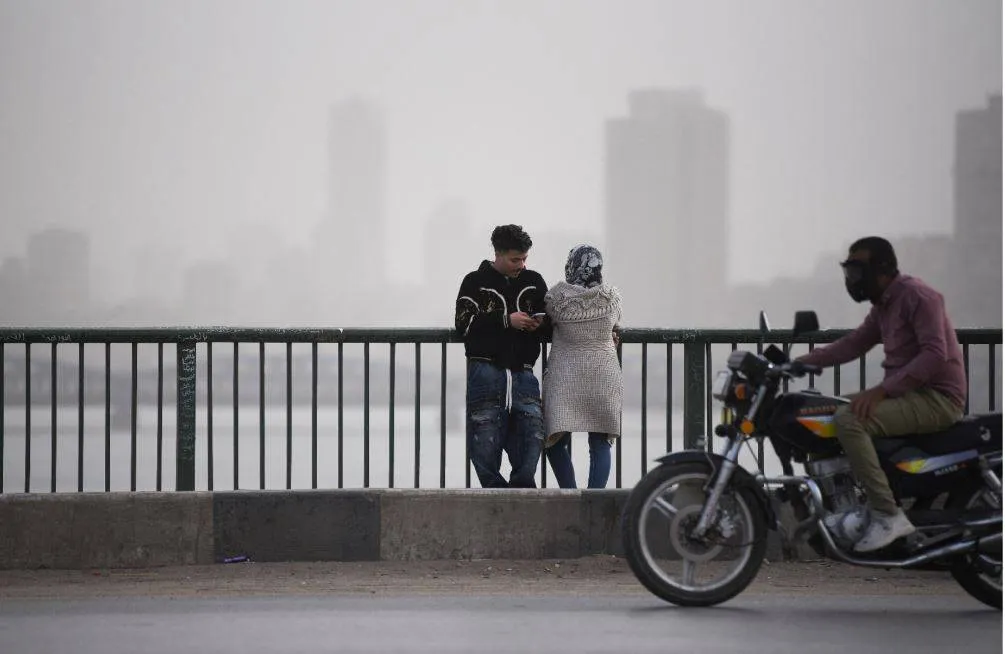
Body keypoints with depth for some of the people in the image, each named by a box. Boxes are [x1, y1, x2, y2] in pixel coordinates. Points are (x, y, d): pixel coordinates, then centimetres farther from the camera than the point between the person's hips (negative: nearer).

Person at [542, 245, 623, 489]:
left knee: (556, 443, 5)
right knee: (600, 444, 8)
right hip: (604, 377, 2)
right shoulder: (612, 297, -2)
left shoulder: (557, 296, -8)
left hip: (565, 378, -2)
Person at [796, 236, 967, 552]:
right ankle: (867, 507, 11)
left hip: (937, 398, -11)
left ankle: (888, 515, -26)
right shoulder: (883, 305, 16)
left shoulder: (916, 294, -15)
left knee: (849, 420, -26)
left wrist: (882, 390, -29)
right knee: (833, 411, 16)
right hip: (908, 393, 11)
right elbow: (852, 345, 19)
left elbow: (935, 354, -25)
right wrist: (800, 362, 8)